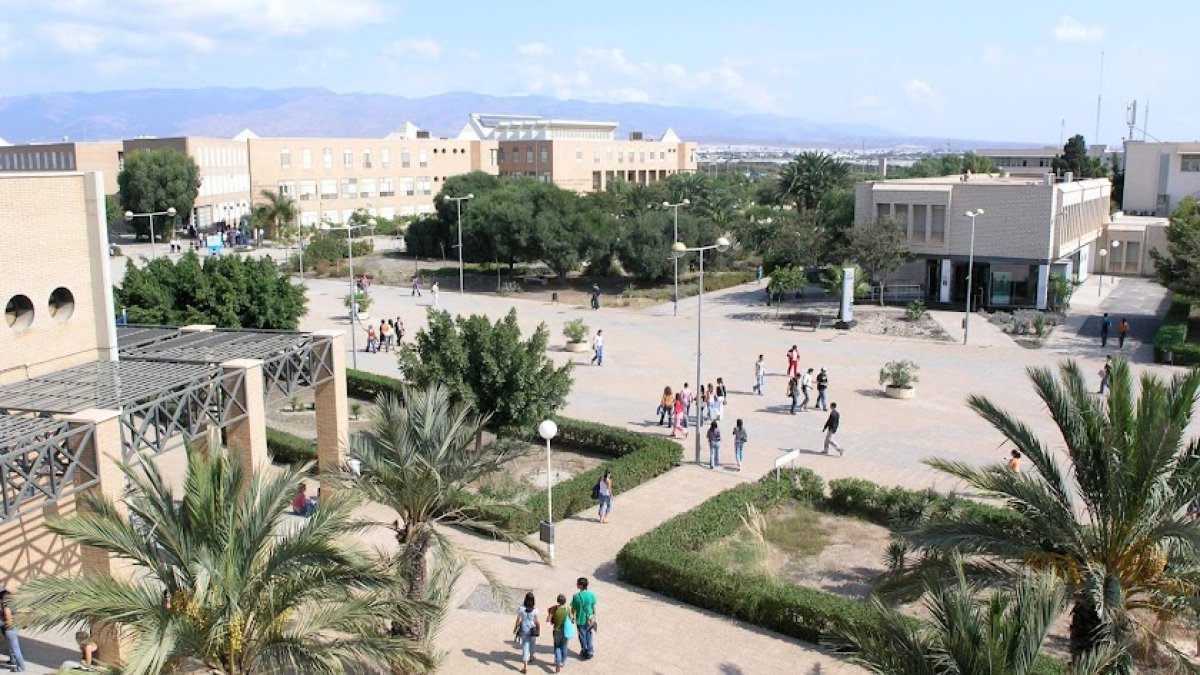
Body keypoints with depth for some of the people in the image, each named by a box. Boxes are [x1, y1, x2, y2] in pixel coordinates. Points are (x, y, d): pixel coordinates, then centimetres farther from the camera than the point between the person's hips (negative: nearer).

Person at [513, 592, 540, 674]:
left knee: (525, 646, 7)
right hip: (532, 630, 0)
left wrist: (515, 629, 5)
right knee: (532, 644, 26)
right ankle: (531, 657, 51)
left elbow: (518, 620, -9)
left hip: (524, 630, 0)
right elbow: (537, 622, -10)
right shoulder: (535, 610, -16)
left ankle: (525, 666, -2)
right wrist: (539, 630, 5)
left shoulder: (521, 609, -14)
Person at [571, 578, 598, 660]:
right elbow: (594, 608, -4)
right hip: (590, 620, 2)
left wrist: (572, 618, 6)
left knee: (582, 637, 17)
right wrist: (594, 617, 10)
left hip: (580, 620, -2)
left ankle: (584, 652, 31)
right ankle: (590, 652, 29)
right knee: (590, 636, 20)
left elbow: (573, 609, -11)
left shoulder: (576, 596, -22)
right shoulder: (592, 595, -14)